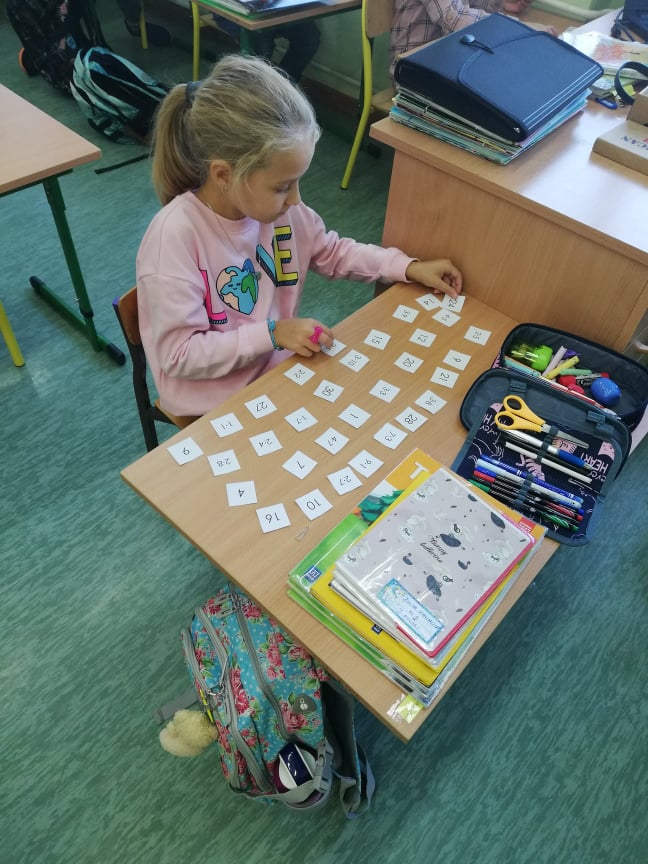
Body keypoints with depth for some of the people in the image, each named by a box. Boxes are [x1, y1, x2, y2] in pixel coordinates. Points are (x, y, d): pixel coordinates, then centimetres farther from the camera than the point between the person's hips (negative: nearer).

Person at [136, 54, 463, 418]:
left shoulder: (278, 205, -8)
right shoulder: (175, 237, -28)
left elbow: (332, 252, 10)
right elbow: (179, 355, -23)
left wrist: (409, 268, 1)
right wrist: (272, 333, -27)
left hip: (279, 367, 6)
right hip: (215, 401, -6)